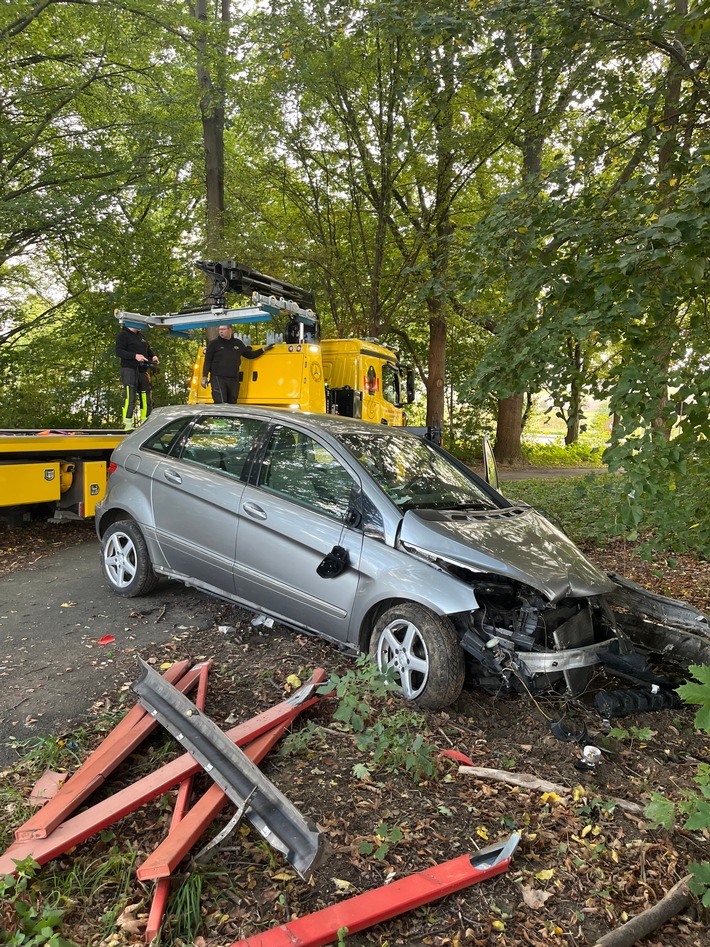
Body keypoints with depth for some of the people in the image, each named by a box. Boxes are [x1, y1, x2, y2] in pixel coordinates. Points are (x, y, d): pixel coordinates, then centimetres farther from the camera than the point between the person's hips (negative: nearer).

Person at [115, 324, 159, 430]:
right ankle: (128, 424, -12)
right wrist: (135, 356, -22)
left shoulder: (141, 336, 22)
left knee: (146, 397, 8)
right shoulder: (123, 335, -2)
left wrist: (153, 356, 9)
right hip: (129, 370, -8)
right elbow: (119, 351, -12)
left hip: (142, 370, 8)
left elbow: (148, 349, 31)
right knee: (130, 398, -13)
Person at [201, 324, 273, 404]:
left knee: (232, 403, 6)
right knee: (220, 404, -14)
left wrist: (264, 349, 22)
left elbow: (250, 355, 25)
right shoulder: (214, 343, 3)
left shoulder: (238, 343, 13)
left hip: (233, 380, 4)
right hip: (218, 379, -4)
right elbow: (207, 361, 3)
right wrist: (204, 377, -4)